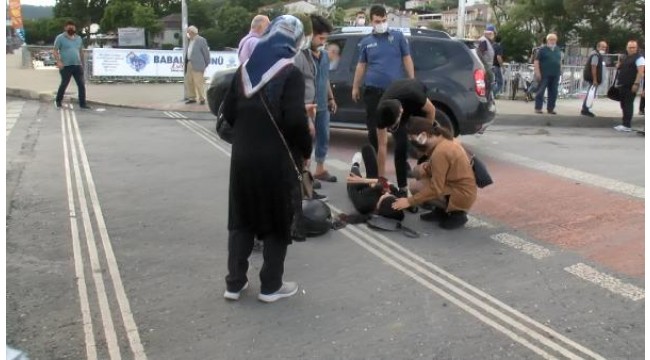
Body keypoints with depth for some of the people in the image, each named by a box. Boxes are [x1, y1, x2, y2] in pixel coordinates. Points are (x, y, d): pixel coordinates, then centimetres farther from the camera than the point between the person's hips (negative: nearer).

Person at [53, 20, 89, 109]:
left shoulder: (78, 38, 15)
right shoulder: (60, 38, -1)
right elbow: (55, 51, -4)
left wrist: (82, 63, 19)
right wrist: (58, 61, -17)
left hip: (77, 66, 4)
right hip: (66, 66, -4)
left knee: (81, 85, -1)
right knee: (64, 84, 2)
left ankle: (82, 103, 4)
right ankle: (58, 101, 21)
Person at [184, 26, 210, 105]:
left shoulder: (201, 40, -7)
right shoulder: (191, 40, 15)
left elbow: (206, 52, -6)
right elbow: (188, 53, 17)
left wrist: (206, 64, -4)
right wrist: (186, 63, 10)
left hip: (197, 65, -8)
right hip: (189, 64, 8)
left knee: (198, 83, -6)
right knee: (188, 82, 9)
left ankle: (202, 98, 5)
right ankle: (192, 98, 19)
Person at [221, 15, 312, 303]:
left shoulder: (244, 69, 9)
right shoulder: (291, 74, -10)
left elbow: (228, 112, 10)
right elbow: (295, 120, -18)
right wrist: (305, 150, -3)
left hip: (243, 157, 6)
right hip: (277, 160, -5)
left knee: (241, 220, 15)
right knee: (278, 223, 8)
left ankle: (234, 283, 21)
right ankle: (270, 286, 16)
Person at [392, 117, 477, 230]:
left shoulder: (440, 152, -26)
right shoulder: (444, 139, 3)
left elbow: (435, 189, -25)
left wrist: (409, 201, -21)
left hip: (460, 196, -9)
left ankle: (455, 214, -3)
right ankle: (445, 210, 13)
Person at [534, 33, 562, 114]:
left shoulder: (558, 50, 16)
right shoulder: (542, 49, -1)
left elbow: (560, 61, 24)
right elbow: (536, 61, -6)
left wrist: (560, 71, 15)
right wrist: (537, 72, -14)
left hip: (555, 75, 5)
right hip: (544, 74, -5)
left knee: (553, 92, 6)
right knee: (541, 91, -4)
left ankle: (550, 108, 12)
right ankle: (538, 108, 0)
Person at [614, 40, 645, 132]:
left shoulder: (639, 58, -7)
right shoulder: (625, 58, 18)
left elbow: (640, 72, -15)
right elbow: (620, 69, 29)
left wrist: (636, 84, -23)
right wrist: (619, 64, 7)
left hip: (631, 86, -8)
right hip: (622, 85, 8)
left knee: (628, 105, -9)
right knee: (623, 104, 12)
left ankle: (627, 126, -8)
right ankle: (625, 123, 20)